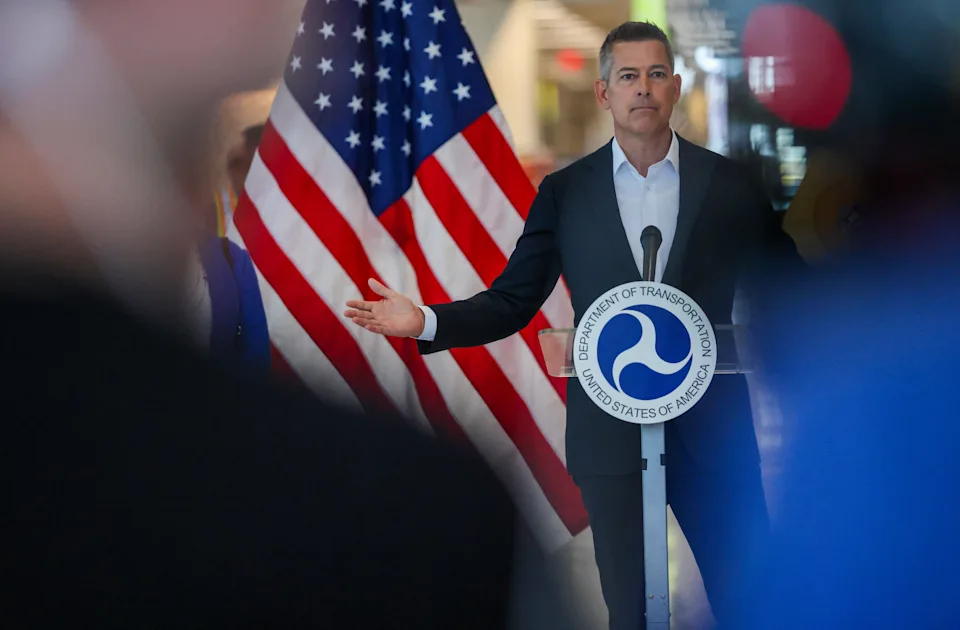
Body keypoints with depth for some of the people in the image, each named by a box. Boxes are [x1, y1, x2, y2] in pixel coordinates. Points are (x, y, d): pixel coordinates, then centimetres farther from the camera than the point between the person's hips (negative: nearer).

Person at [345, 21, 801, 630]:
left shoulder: (730, 184, 4)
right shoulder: (565, 192, 5)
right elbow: (512, 302, 4)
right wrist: (424, 321, -10)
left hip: (712, 429, 0)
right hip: (613, 435, 0)